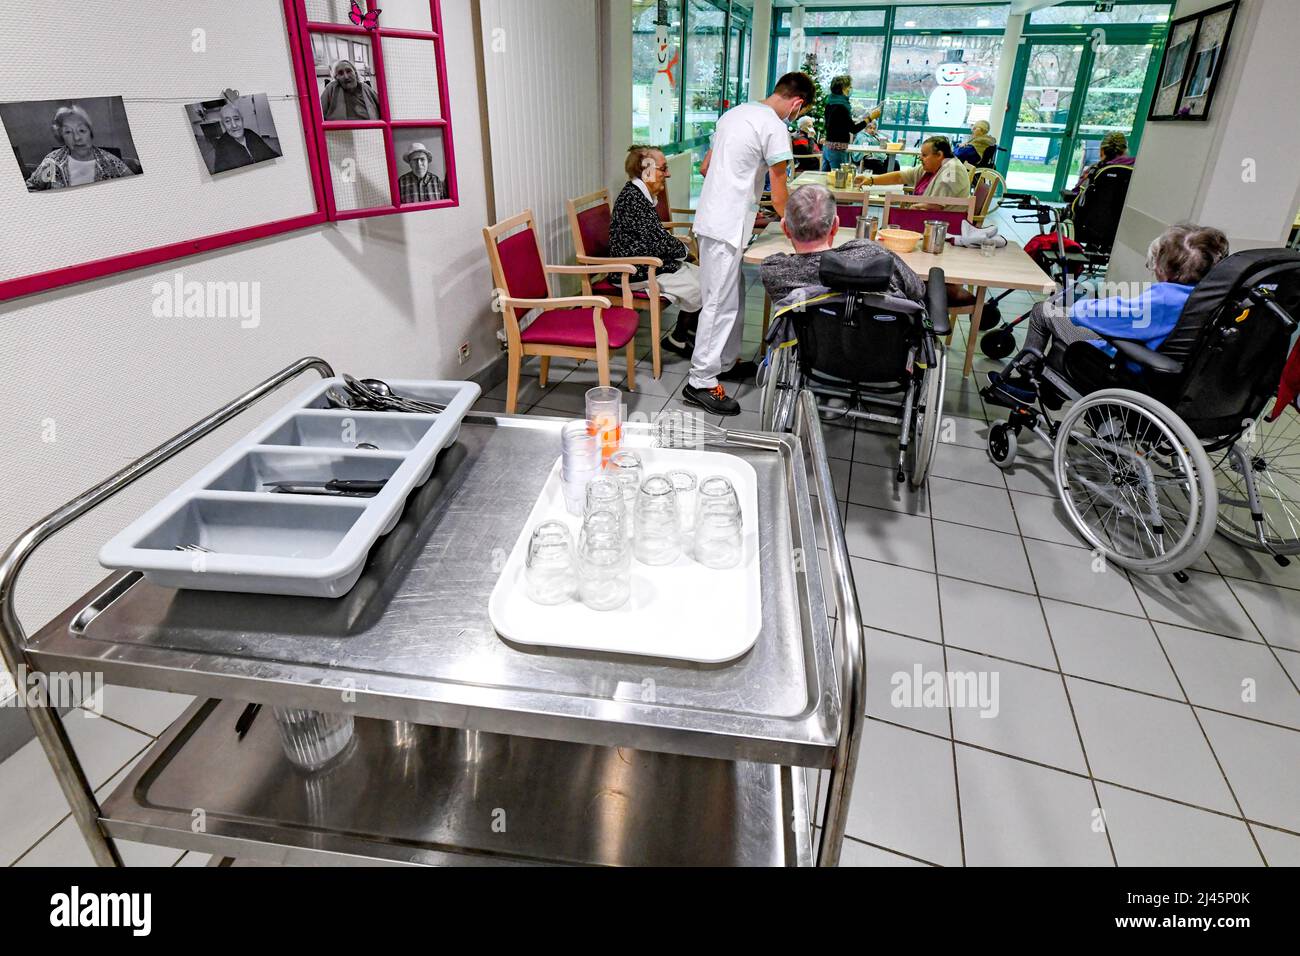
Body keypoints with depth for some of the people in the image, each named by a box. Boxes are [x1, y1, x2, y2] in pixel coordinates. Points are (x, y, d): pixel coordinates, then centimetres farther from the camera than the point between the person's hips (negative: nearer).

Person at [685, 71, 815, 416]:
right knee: (721, 303, -6)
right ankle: (700, 382, -3)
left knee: (732, 296, 18)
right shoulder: (775, 127, -11)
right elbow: (779, 196, -10)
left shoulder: (734, 113, 15)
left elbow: (706, 166, 23)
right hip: (727, 227, -9)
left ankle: (726, 363, 28)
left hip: (711, 217, 9)